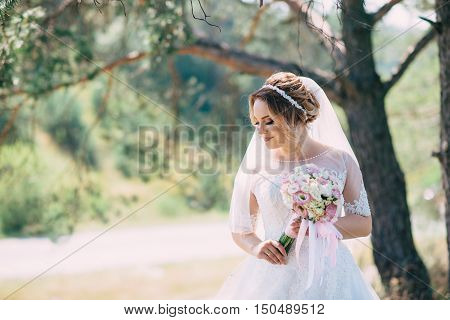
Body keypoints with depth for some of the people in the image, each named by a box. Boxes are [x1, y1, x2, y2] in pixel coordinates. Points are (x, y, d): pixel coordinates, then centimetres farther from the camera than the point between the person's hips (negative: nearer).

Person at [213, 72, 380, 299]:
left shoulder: (339, 160, 1)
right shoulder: (254, 167, 1)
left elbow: (364, 224, 4)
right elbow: (240, 230, 11)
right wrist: (257, 247, -10)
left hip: (327, 277, 0)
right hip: (273, 278, 0)